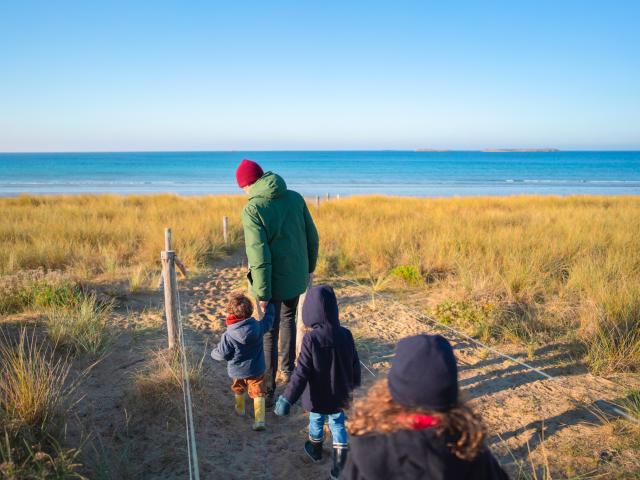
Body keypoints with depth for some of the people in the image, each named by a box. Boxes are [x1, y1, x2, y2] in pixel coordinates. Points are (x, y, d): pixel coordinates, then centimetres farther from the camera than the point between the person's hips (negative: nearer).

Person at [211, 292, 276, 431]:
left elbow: (223, 354, -17)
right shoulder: (258, 327, -18)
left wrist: (214, 353, 5)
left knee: (238, 389, 28)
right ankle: (260, 420, 4)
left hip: (237, 371, -1)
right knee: (258, 393, 12)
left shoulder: (229, 336, -27)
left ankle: (240, 409, 49)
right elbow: (268, 321, 3)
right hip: (257, 370, 1)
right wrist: (269, 306, 19)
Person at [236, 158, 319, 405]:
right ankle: (288, 369, 42)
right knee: (288, 319, 27)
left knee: (269, 334, 7)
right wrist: (309, 267, 18)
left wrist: (262, 293, -16)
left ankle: (268, 391, 16)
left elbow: (259, 254, -21)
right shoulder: (295, 197, -1)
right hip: (297, 277, 5)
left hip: (273, 281, -5)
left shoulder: (252, 209, -16)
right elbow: (312, 236, 4)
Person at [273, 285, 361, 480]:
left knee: (316, 421, 23)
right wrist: (354, 383, 19)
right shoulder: (346, 335, -14)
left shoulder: (311, 339, -27)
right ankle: (339, 464, 22)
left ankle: (315, 449, 48)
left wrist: (287, 398, -17)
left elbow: (301, 373, -25)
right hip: (340, 396, 2)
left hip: (317, 397, -2)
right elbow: (355, 364, 0)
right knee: (338, 425, 20)